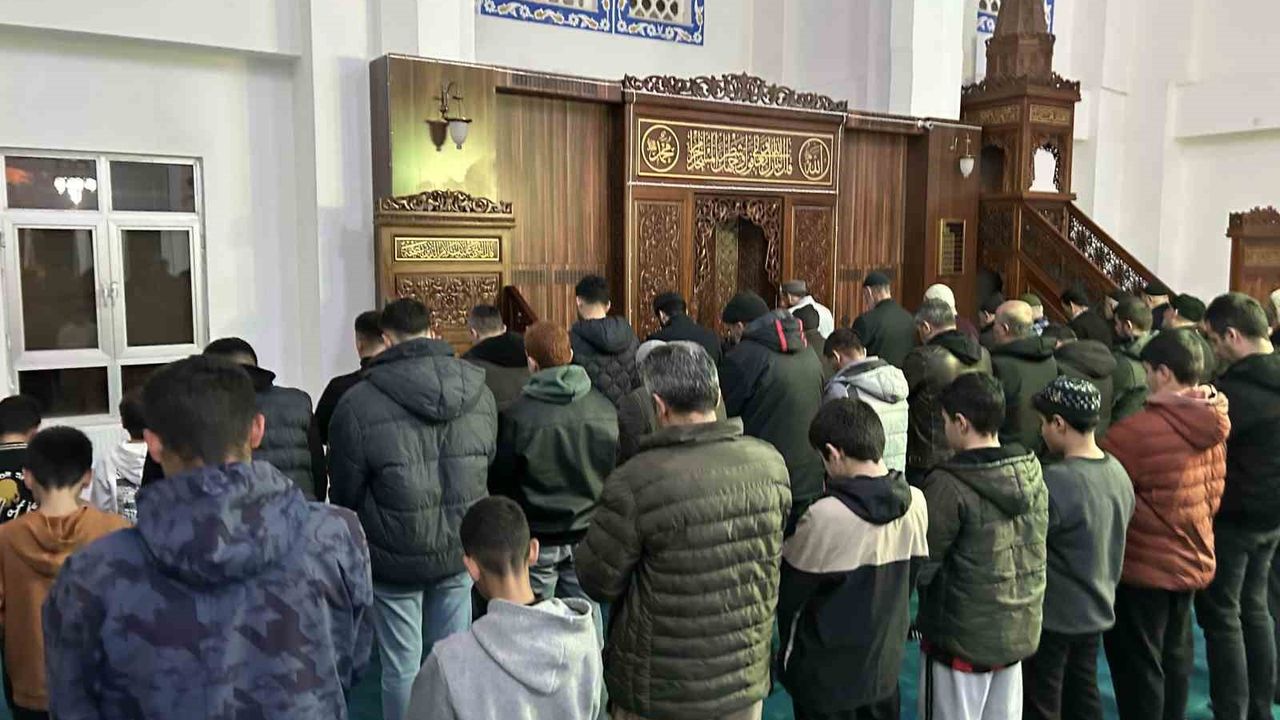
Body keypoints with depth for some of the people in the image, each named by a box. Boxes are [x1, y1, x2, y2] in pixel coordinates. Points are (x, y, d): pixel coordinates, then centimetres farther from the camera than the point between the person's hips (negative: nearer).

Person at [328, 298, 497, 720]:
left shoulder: (359, 405, -18)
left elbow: (345, 494, -6)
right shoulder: (480, 393, -7)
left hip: (396, 558, -3)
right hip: (460, 550, 4)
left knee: (402, 667, 12)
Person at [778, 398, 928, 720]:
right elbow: (910, 578, 4)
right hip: (885, 668, 5)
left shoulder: (825, 516, -28)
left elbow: (786, 595, -14)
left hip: (826, 676, -5)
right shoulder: (915, 503, -9)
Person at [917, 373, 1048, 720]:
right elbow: (1032, 556, 7)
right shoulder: (1032, 473, -1)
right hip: (1018, 634, 6)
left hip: (961, 640, -6)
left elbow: (920, 566, -18)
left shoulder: (948, 486, -22)